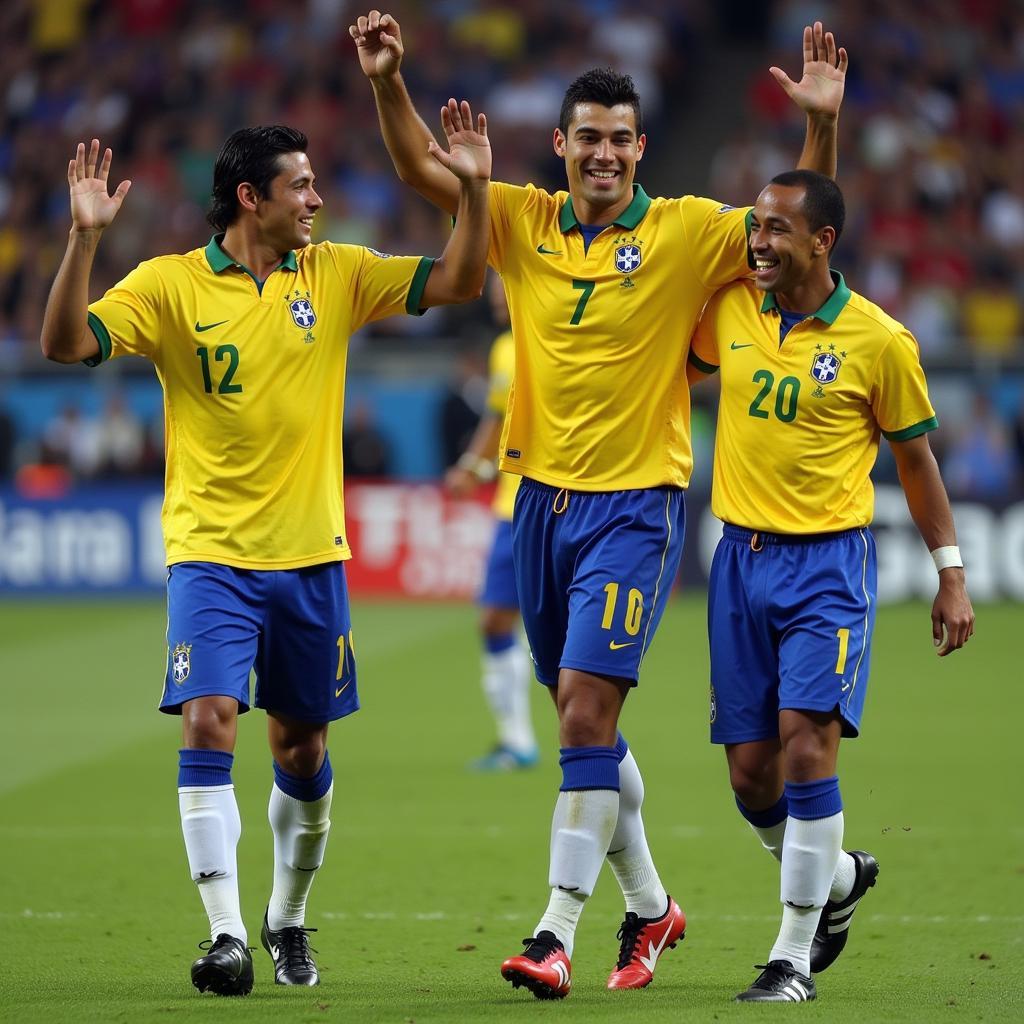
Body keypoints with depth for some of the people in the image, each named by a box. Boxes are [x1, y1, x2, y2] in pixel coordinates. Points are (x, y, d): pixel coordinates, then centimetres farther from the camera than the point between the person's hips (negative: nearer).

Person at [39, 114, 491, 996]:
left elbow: (457, 281, 4)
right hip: (211, 554, -3)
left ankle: (288, 920, 31)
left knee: (302, 746, 11)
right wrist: (85, 236, -27)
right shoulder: (170, 285, -5)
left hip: (310, 555, 3)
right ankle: (227, 935, -18)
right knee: (210, 723, -18)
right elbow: (67, 343, -15)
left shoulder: (335, 275, 5)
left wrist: (474, 189, -9)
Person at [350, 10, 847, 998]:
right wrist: (388, 82, -10)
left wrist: (821, 122, -23)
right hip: (543, 498, 5)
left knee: (587, 714, -13)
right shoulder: (524, 221, 5)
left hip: (634, 505, -5)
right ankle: (648, 903, 30)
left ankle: (556, 934, -13)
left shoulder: (685, 232, -5)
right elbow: (419, 169, 5)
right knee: (586, 723, 13)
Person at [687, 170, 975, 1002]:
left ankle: (795, 954, -8)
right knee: (750, 770, 4)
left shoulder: (880, 340, -7)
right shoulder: (732, 310, 3)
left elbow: (915, 457, 3)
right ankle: (840, 876, 34)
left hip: (829, 560, -4)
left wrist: (951, 574, 3)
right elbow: (681, 370, 26)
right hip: (742, 557, 5)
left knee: (806, 747, -17)